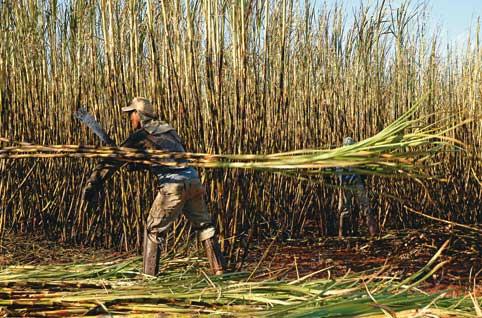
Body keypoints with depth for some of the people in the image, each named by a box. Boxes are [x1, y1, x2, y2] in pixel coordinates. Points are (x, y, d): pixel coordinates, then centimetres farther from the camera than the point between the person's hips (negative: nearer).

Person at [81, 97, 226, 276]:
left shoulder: (141, 135, 4)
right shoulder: (168, 130, 22)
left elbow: (114, 160, 3)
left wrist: (92, 185, 5)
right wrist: (136, 165, 33)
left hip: (173, 186, -6)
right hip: (193, 181, 6)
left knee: (153, 230, 9)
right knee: (204, 226, 19)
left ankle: (149, 275, 7)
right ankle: (218, 270, 18)